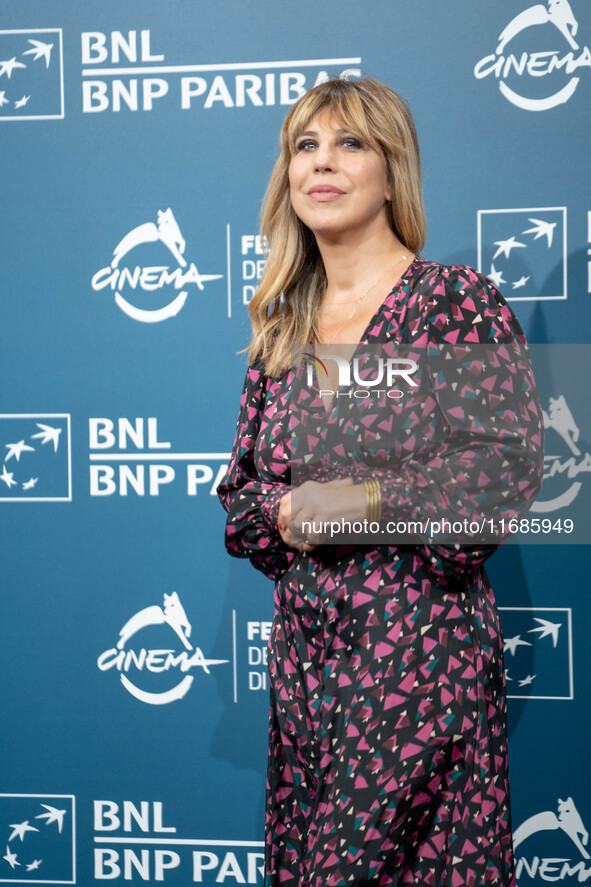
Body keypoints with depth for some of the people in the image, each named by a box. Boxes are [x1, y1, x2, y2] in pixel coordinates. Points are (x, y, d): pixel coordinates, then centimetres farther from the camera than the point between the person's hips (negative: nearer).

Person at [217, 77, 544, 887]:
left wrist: (365, 502, -15)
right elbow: (241, 492, 14)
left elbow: (508, 465, -12)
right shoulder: (283, 329, 12)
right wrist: (286, 512, -7)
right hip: (306, 644, 5)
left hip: (422, 634, -5)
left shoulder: (459, 300, -4)